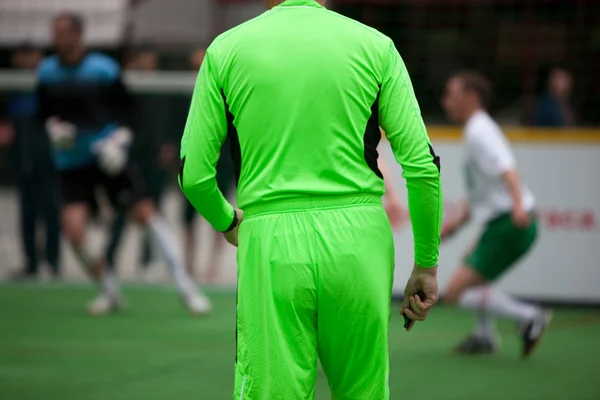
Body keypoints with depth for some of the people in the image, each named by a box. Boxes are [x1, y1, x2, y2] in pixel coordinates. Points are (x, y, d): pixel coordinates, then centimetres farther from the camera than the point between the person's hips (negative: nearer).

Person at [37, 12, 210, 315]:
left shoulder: (104, 69, -7)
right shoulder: (47, 72, 3)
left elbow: (125, 108, 2)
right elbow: (44, 111, 15)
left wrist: (118, 139, -14)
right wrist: (54, 127, -6)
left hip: (109, 155, -2)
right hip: (71, 162, 2)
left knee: (145, 213, -10)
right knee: (74, 231, -14)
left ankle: (185, 286, -1)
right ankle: (108, 291, 10)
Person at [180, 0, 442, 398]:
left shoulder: (225, 49, 3)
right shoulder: (374, 45, 3)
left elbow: (194, 174, 3)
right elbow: (422, 165, -1)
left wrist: (226, 221, 25)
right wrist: (426, 264, 8)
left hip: (271, 244, -1)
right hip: (360, 238, 1)